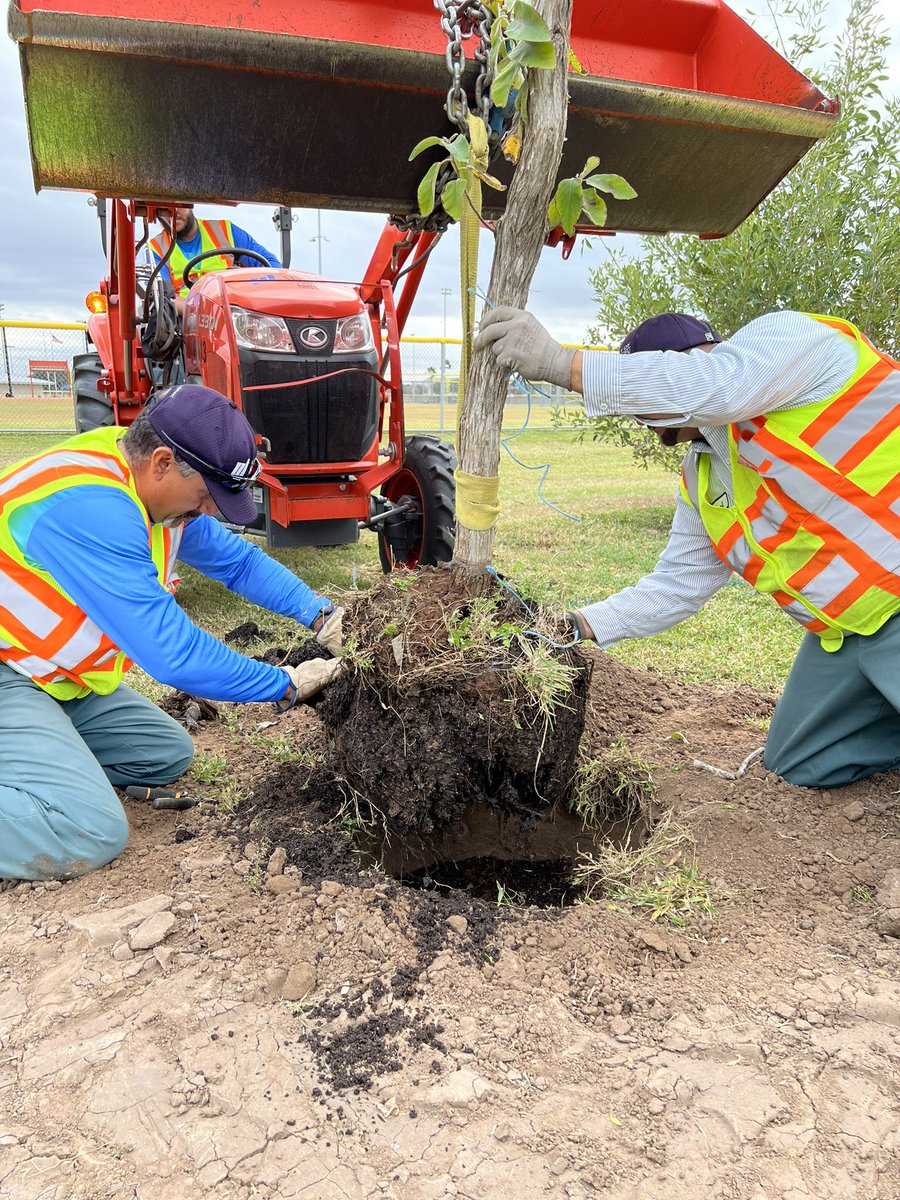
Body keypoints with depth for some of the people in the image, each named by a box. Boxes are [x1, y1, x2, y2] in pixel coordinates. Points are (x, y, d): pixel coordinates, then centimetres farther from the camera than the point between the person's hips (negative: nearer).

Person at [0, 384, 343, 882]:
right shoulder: (88, 508, -31)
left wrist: (320, 614, -3)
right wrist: (286, 685, -21)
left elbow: (239, 560, 10)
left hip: (59, 680, 10)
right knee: (90, 833, -24)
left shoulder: (161, 489, -1)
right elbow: (173, 653, -31)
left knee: (168, 755, 9)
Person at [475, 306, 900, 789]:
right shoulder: (701, 478, 10)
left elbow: (716, 386, -34)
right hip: (842, 633, 9)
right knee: (796, 765, 14)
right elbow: (677, 582, 12)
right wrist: (578, 625, 4)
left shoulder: (782, 335, -12)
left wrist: (559, 361, -34)